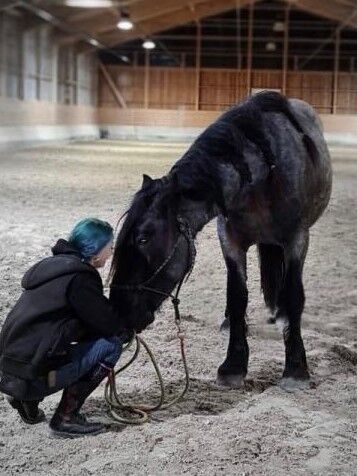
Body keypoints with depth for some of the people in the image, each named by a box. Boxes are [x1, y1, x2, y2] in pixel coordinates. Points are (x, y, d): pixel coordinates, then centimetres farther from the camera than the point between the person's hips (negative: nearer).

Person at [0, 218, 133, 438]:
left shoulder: (55, 264, 15)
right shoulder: (79, 278, -15)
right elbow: (111, 325, -9)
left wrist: (122, 325, 15)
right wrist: (128, 329, 13)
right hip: (30, 376, -9)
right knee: (111, 344, -5)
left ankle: (28, 401, 17)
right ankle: (65, 418, 0)